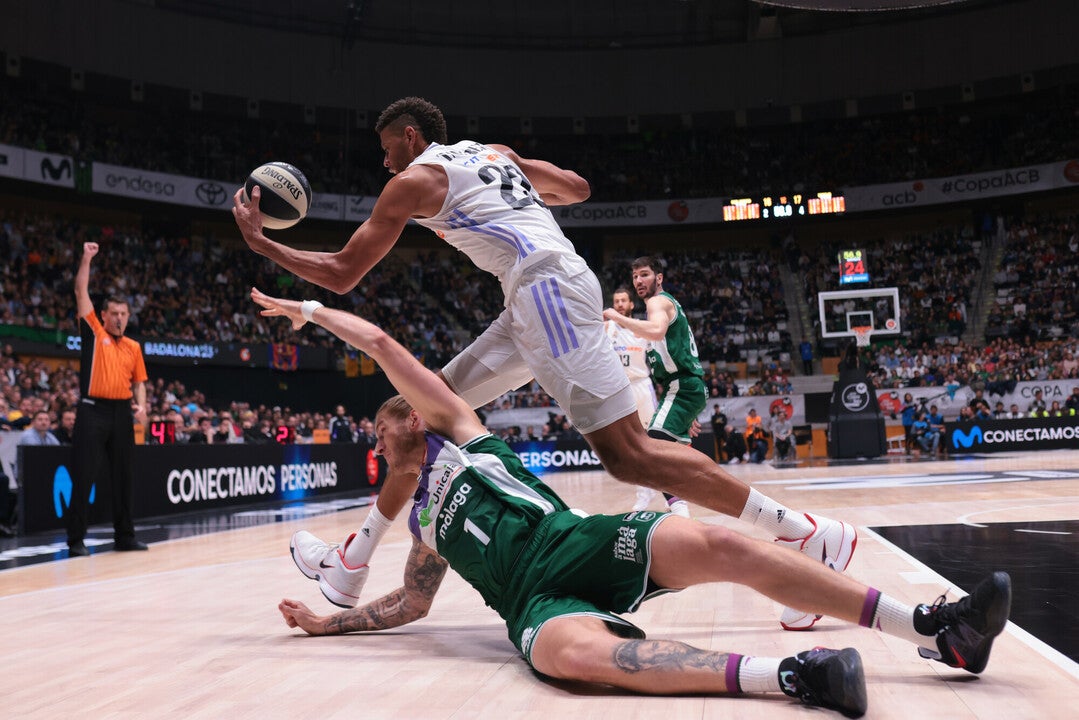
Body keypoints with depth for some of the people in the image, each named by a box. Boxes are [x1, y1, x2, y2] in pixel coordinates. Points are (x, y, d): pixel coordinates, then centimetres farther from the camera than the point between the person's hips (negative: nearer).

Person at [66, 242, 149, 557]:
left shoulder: (134, 347, 14)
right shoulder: (94, 333, 4)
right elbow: (81, 292, -1)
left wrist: (141, 405, -1)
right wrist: (86, 259, -5)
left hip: (122, 412, 4)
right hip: (93, 410, -4)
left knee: (124, 477, 9)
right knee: (84, 476, -4)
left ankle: (125, 536, 18)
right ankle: (76, 539, 2)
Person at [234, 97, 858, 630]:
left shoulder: (416, 178, 4)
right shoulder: (492, 151, 26)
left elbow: (342, 274, 6)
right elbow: (577, 188, 32)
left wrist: (260, 240, 17)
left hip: (548, 288, -10)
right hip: (540, 298, 10)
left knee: (629, 457, -13)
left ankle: (811, 535, -10)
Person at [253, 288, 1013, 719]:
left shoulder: (455, 429, 19)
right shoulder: (421, 520, 30)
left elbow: (385, 346, 17)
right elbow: (412, 603, 33)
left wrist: (310, 309, 23)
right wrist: (330, 620, 30)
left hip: (583, 541, -2)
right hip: (536, 600, 3)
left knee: (720, 545, -28)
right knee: (576, 652, -35)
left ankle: (937, 631, -26)